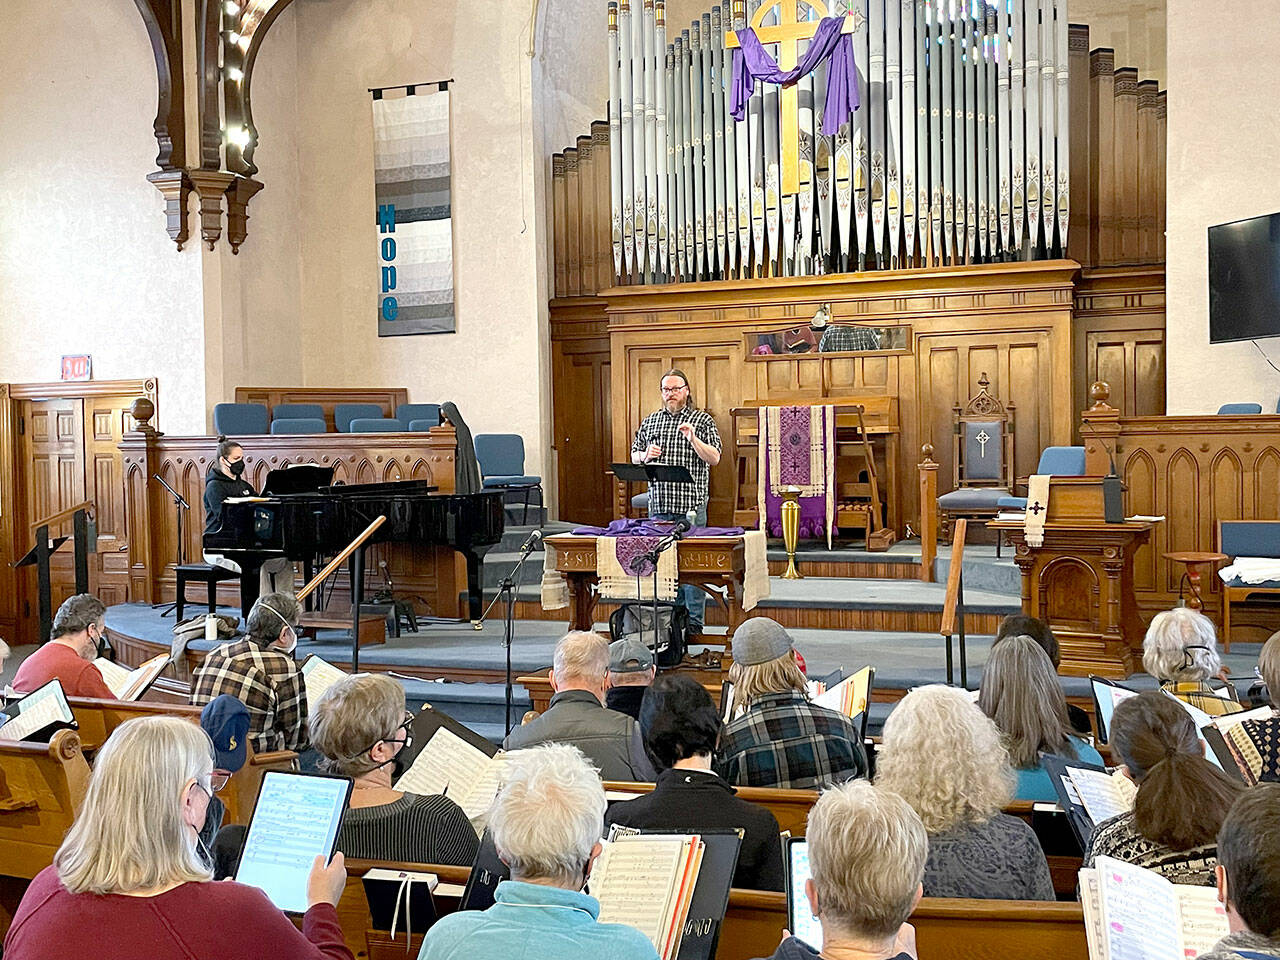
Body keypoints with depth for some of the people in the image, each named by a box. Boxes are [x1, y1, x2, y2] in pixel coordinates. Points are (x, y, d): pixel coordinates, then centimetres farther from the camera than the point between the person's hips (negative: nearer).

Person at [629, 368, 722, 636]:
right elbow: (634, 455, 21)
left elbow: (714, 458, -4)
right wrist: (645, 456, -1)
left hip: (691, 504, -4)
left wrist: (693, 439, -18)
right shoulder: (650, 421, 16)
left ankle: (694, 621, 2)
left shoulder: (702, 420, 4)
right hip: (659, 503, 4)